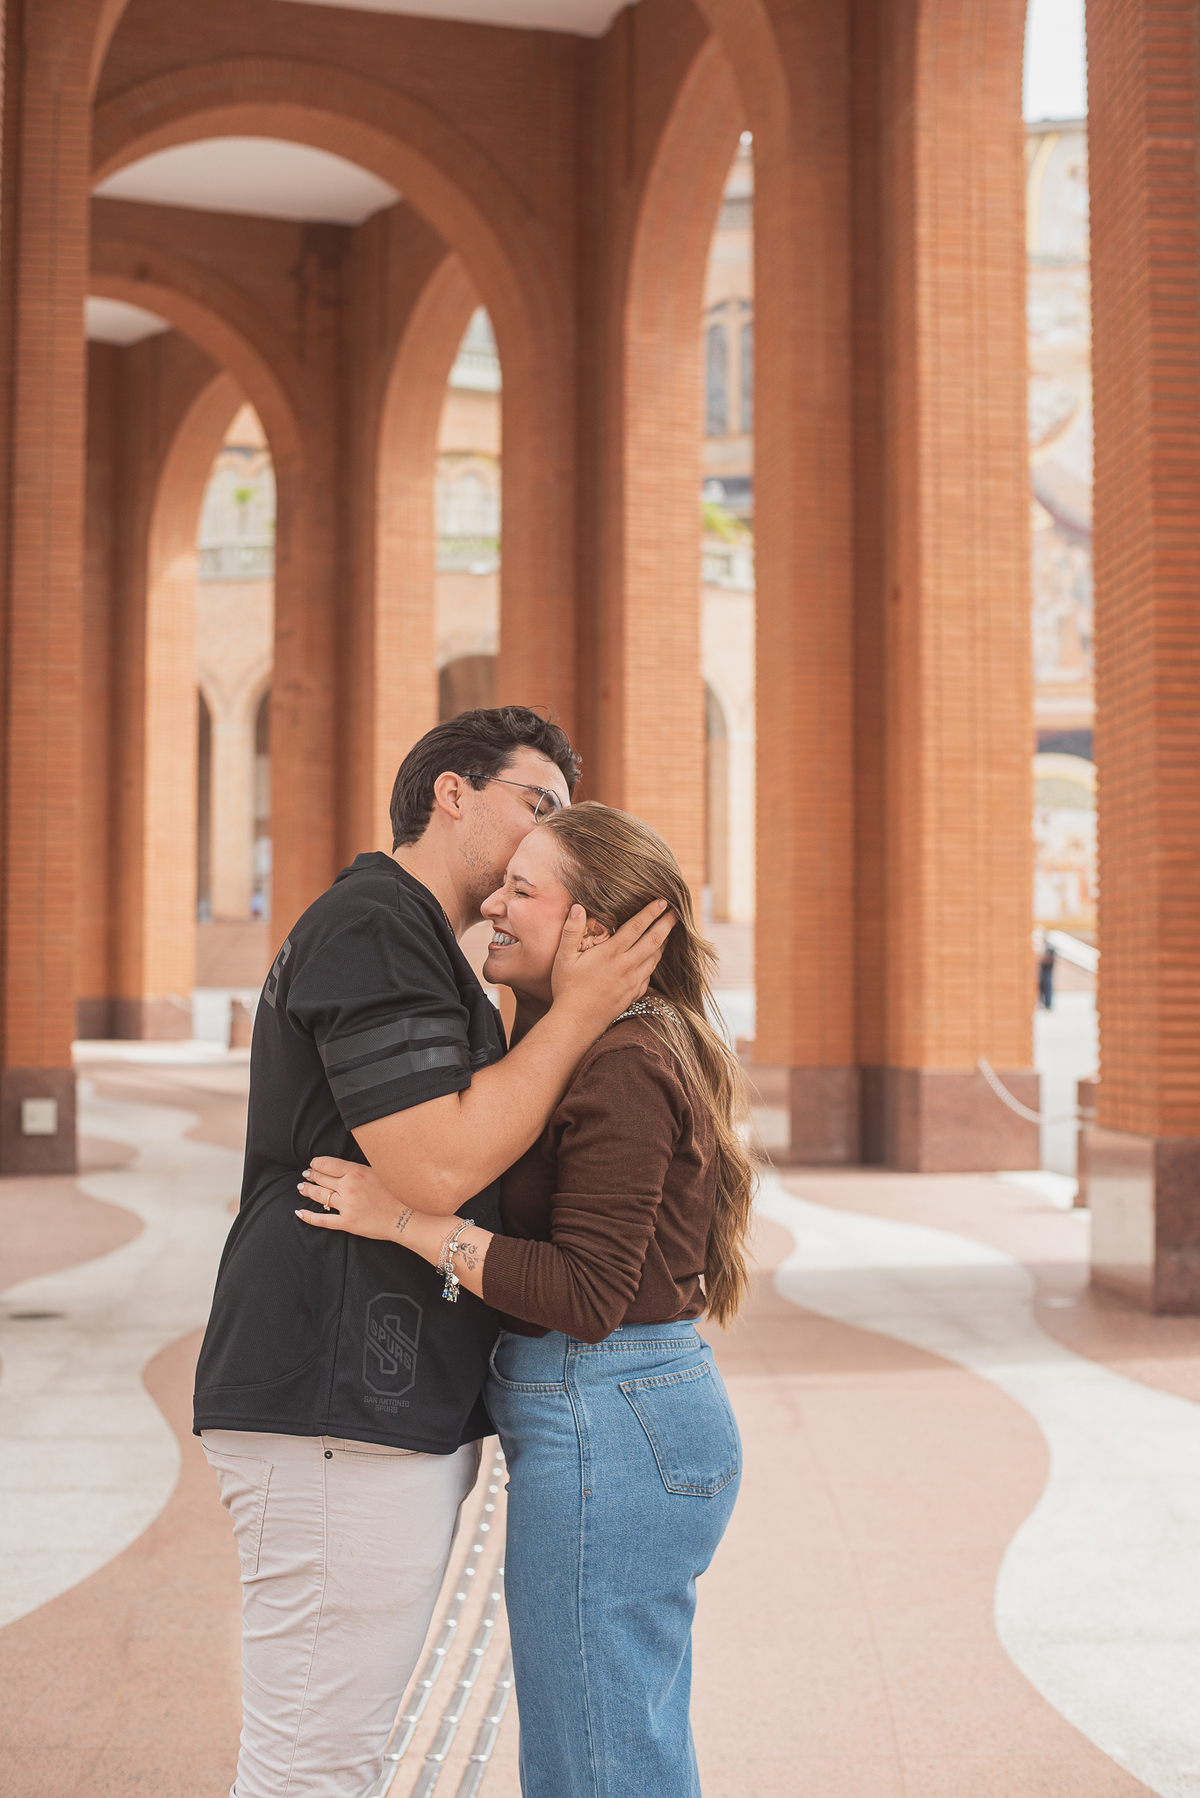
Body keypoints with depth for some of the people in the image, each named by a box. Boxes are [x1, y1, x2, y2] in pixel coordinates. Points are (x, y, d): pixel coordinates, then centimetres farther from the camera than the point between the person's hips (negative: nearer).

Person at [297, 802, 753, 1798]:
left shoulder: (621, 1072, -17)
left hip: (605, 1432, -11)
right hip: (661, 1414, 11)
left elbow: (587, 1294, -22)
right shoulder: (625, 1048, 14)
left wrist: (404, 1219, -20)